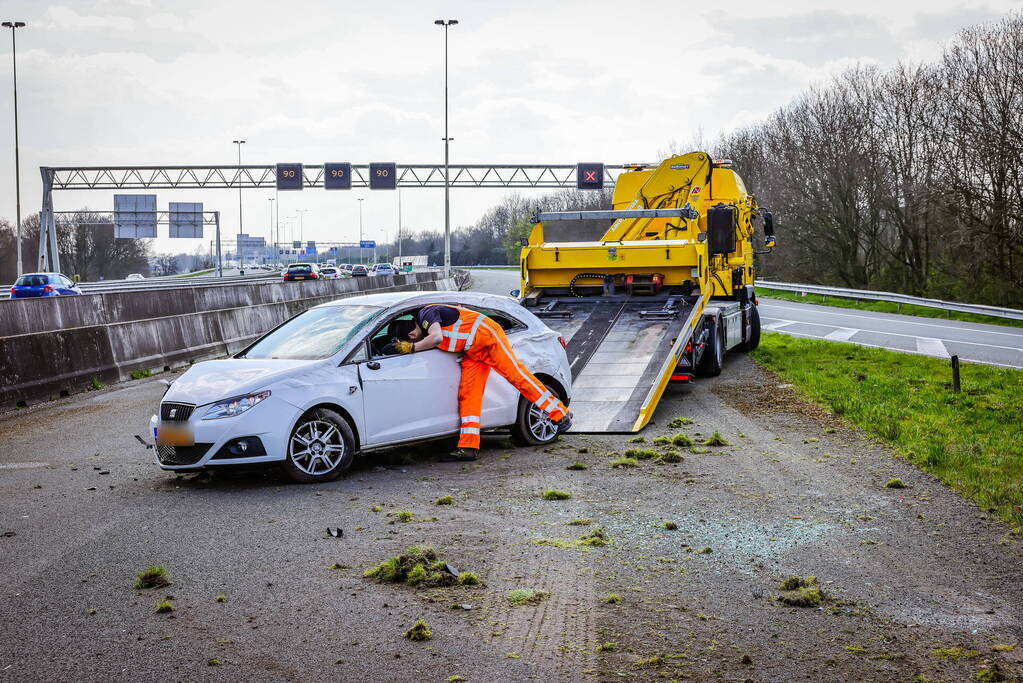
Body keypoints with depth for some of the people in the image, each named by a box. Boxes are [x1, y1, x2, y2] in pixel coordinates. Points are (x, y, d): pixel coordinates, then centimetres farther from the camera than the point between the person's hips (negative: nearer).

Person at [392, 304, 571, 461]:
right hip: (473, 351, 9)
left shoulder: (427, 313, -16)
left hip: (487, 335, -9)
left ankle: (561, 415, -4)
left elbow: (437, 337, -30)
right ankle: (468, 448, -5)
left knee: (517, 375, -10)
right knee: (468, 395, -1)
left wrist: (412, 348, -19)